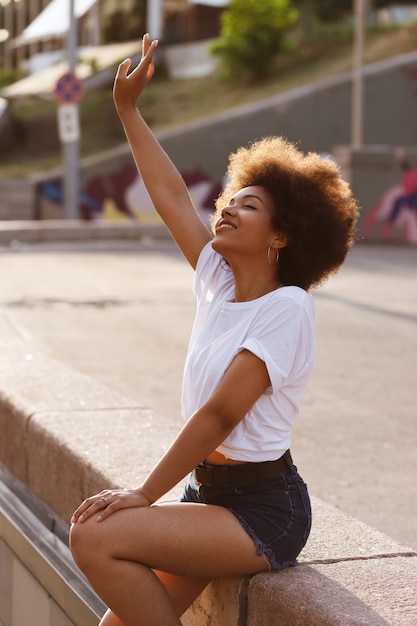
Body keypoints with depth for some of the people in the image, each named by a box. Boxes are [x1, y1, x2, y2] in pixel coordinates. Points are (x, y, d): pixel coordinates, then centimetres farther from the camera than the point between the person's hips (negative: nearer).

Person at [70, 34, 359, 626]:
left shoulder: (287, 306, -14)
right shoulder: (218, 282, 7)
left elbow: (220, 413, -18)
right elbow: (170, 196, 15)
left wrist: (145, 495, -16)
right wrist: (128, 108, 19)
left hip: (263, 509, -7)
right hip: (208, 492, 7)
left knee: (96, 537, -23)